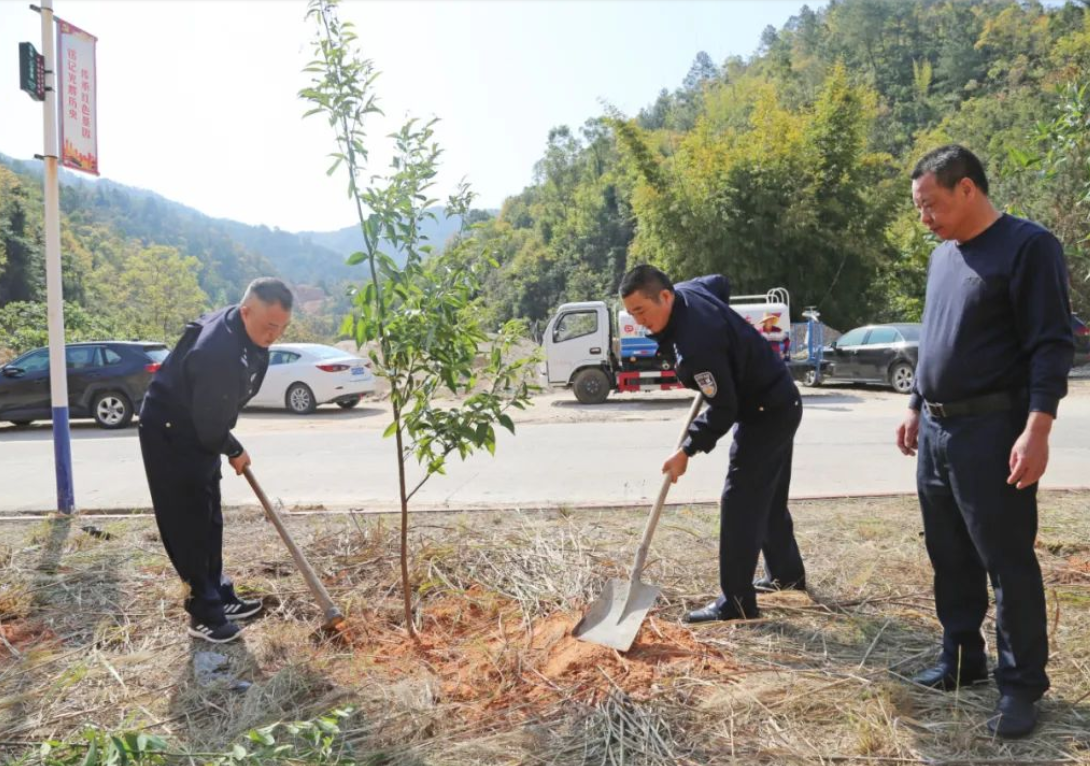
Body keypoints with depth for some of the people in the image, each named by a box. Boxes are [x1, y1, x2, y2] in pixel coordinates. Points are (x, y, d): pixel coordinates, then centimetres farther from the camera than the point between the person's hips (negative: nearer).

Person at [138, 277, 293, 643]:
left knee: (209, 520, 16)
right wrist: (235, 452, -10)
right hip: (169, 436, -9)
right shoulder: (216, 352, -37)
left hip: (200, 431, 9)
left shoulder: (249, 333, -6)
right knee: (188, 526, -2)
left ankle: (219, 597, 27)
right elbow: (211, 424, -28)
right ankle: (205, 613, 8)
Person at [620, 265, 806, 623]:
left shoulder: (696, 343, -33)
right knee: (769, 497, 21)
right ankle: (787, 573, 37)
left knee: (739, 503, -9)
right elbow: (720, 283, 20)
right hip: (779, 401, 11)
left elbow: (723, 409, -28)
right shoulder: (686, 290, -4)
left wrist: (687, 450, -20)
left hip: (766, 413, -11)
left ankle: (736, 601, -4)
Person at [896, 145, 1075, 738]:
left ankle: (1021, 684, 15)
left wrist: (1037, 429, -21)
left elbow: (1051, 345, -14)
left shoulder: (1027, 245, -9)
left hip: (992, 430, -8)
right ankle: (962, 660, 29)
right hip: (936, 430, 8)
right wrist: (915, 409, 20)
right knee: (950, 558, 15)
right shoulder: (943, 256, 15)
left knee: (1008, 563, 1)